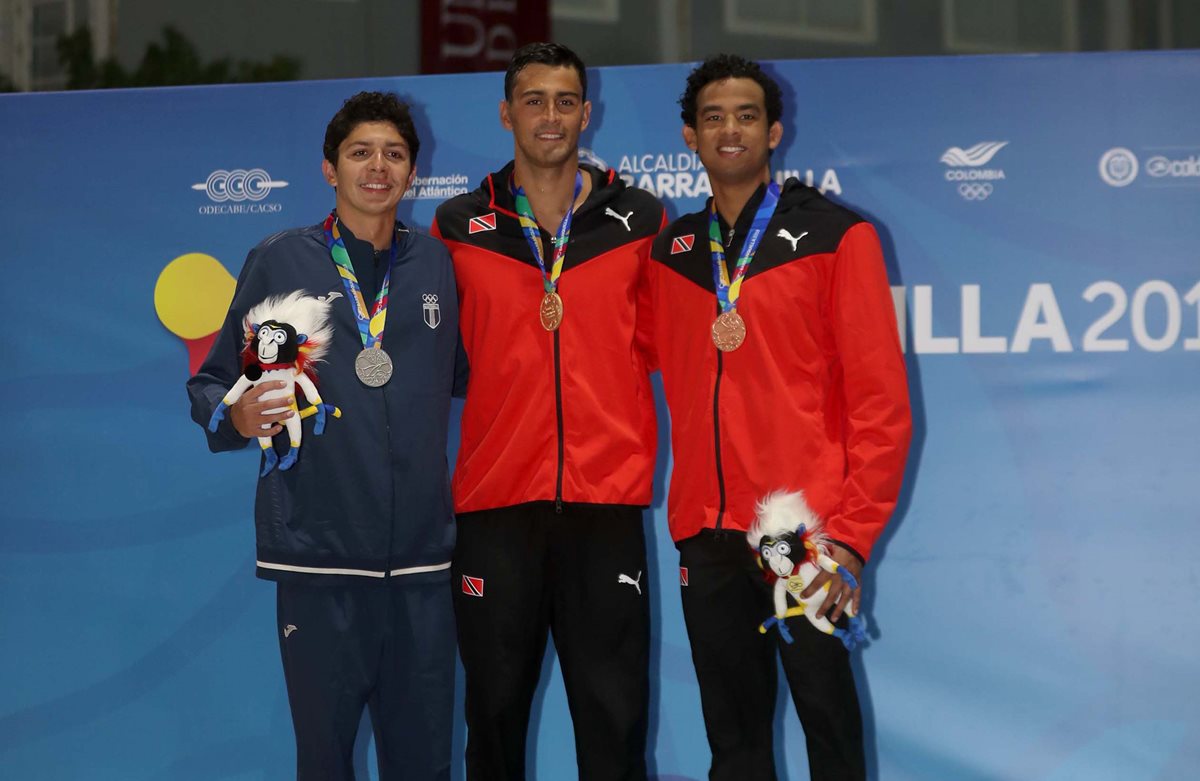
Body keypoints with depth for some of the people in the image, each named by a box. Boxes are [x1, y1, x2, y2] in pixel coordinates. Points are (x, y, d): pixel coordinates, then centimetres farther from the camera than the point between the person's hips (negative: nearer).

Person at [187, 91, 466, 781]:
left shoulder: (437, 265, 12)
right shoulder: (280, 262, 4)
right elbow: (214, 382, 4)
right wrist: (237, 418, -15)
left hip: (422, 551, 2)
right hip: (318, 551, -2)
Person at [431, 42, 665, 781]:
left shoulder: (641, 221, 6)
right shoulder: (458, 227, 6)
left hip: (607, 499, 0)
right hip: (495, 502, 1)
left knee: (613, 718, -1)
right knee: (495, 709, 7)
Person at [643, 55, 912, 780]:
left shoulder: (835, 236, -1)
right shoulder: (670, 252, 12)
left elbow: (880, 399, -6)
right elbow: (675, 385, 15)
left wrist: (852, 534, -11)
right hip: (705, 533, 4)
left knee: (828, 718, 1)